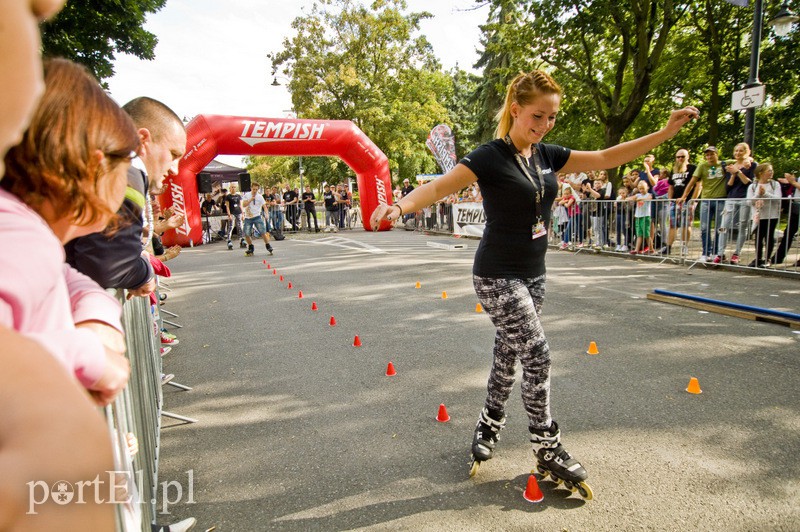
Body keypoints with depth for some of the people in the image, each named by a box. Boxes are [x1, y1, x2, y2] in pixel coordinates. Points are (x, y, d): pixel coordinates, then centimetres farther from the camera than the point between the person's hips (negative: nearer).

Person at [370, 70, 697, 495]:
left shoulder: (547, 156, 6)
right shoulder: (490, 157, -15)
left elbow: (607, 158, 12)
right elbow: (438, 188, -26)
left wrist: (666, 132, 9)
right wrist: (399, 206, -44)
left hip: (532, 274, 7)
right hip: (497, 277, -7)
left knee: (508, 353, 15)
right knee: (537, 354, -6)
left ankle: (488, 425, 35)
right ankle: (548, 451, 13)